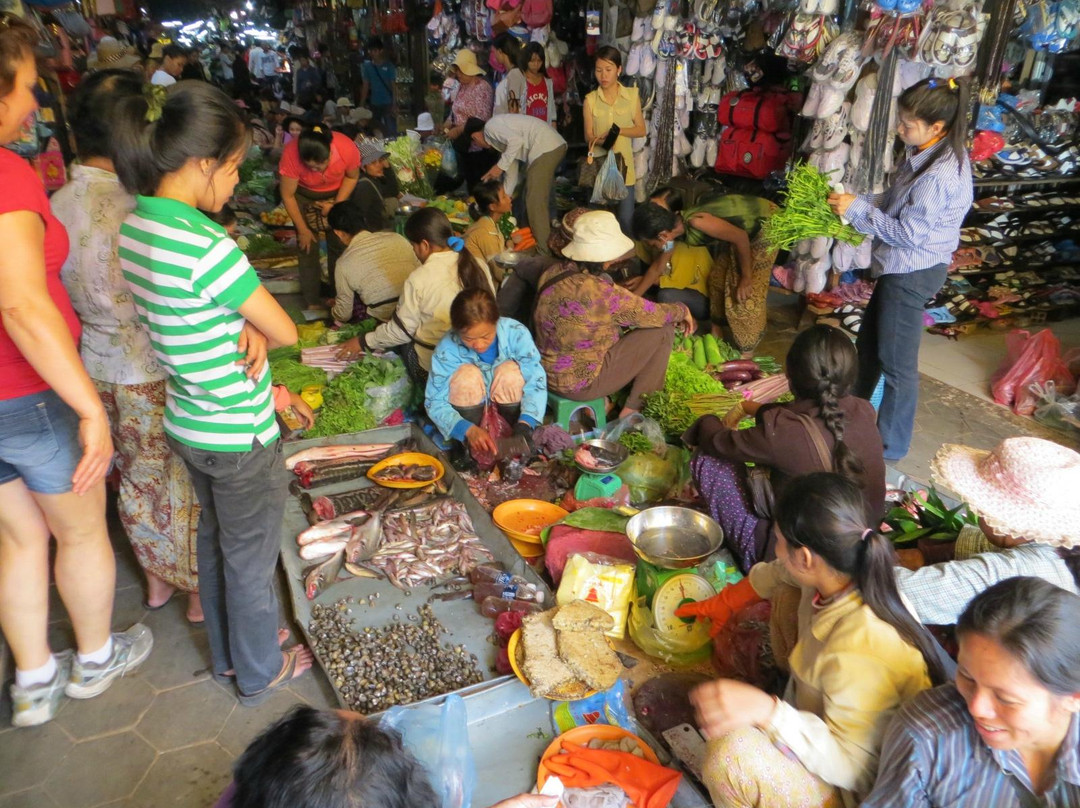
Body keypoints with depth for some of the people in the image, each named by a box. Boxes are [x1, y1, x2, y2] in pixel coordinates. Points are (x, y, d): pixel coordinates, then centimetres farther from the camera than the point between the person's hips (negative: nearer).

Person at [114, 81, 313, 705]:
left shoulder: (137, 224, 0)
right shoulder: (206, 246, -29)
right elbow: (286, 333, -20)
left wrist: (262, 386, 0)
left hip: (189, 423, 9)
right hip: (239, 438, -9)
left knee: (216, 542, 26)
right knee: (252, 561, 13)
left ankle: (228, 653, 48)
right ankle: (260, 673, 37)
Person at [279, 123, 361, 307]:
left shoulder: (347, 149, -34)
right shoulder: (291, 155, -35)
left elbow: (352, 177, -10)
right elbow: (288, 196, -21)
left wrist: (336, 205, -17)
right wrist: (302, 230, -15)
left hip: (337, 194, 1)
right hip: (304, 197, -1)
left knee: (339, 245, 4)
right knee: (308, 248, -1)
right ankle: (312, 302, 11)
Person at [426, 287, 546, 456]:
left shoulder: (516, 332, -25)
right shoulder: (448, 348, -26)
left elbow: (536, 381, -23)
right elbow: (435, 403, -24)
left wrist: (525, 423, -40)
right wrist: (468, 430, -41)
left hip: (510, 409, 1)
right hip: (471, 413, -1)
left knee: (511, 370, -28)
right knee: (466, 374, -29)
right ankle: (470, 448, -12)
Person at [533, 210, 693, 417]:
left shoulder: (555, 272, -4)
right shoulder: (597, 291, -28)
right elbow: (652, 314, -14)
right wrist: (682, 310, 6)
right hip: (580, 382, -8)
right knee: (663, 331, -3)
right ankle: (633, 410, 10)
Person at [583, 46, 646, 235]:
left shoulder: (632, 95, 0)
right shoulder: (590, 99, 1)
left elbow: (641, 130, 1)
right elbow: (588, 135, -1)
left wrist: (619, 130, -16)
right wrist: (600, 140, -24)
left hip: (623, 162, 0)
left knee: (625, 217, -2)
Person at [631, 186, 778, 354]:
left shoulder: (696, 222, -35)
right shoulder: (672, 228, -7)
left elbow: (741, 237, -24)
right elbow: (657, 267, 7)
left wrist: (746, 278, -16)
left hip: (765, 224, -8)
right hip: (743, 224, 8)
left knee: (747, 292, -6)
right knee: (718, 277, 16)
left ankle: (746, 354, 8)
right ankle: (716, 334, 33)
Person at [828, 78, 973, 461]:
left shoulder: (940, 175, -26)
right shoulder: (925, 154, 3)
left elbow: (908, 232, -23)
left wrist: (857, 208, -17)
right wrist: (854, 200, -3)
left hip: (913, 272, -10)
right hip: (901, 267, 10)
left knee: (896, 362, 2)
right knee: (869, 340, 23)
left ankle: (890, 446, 17)